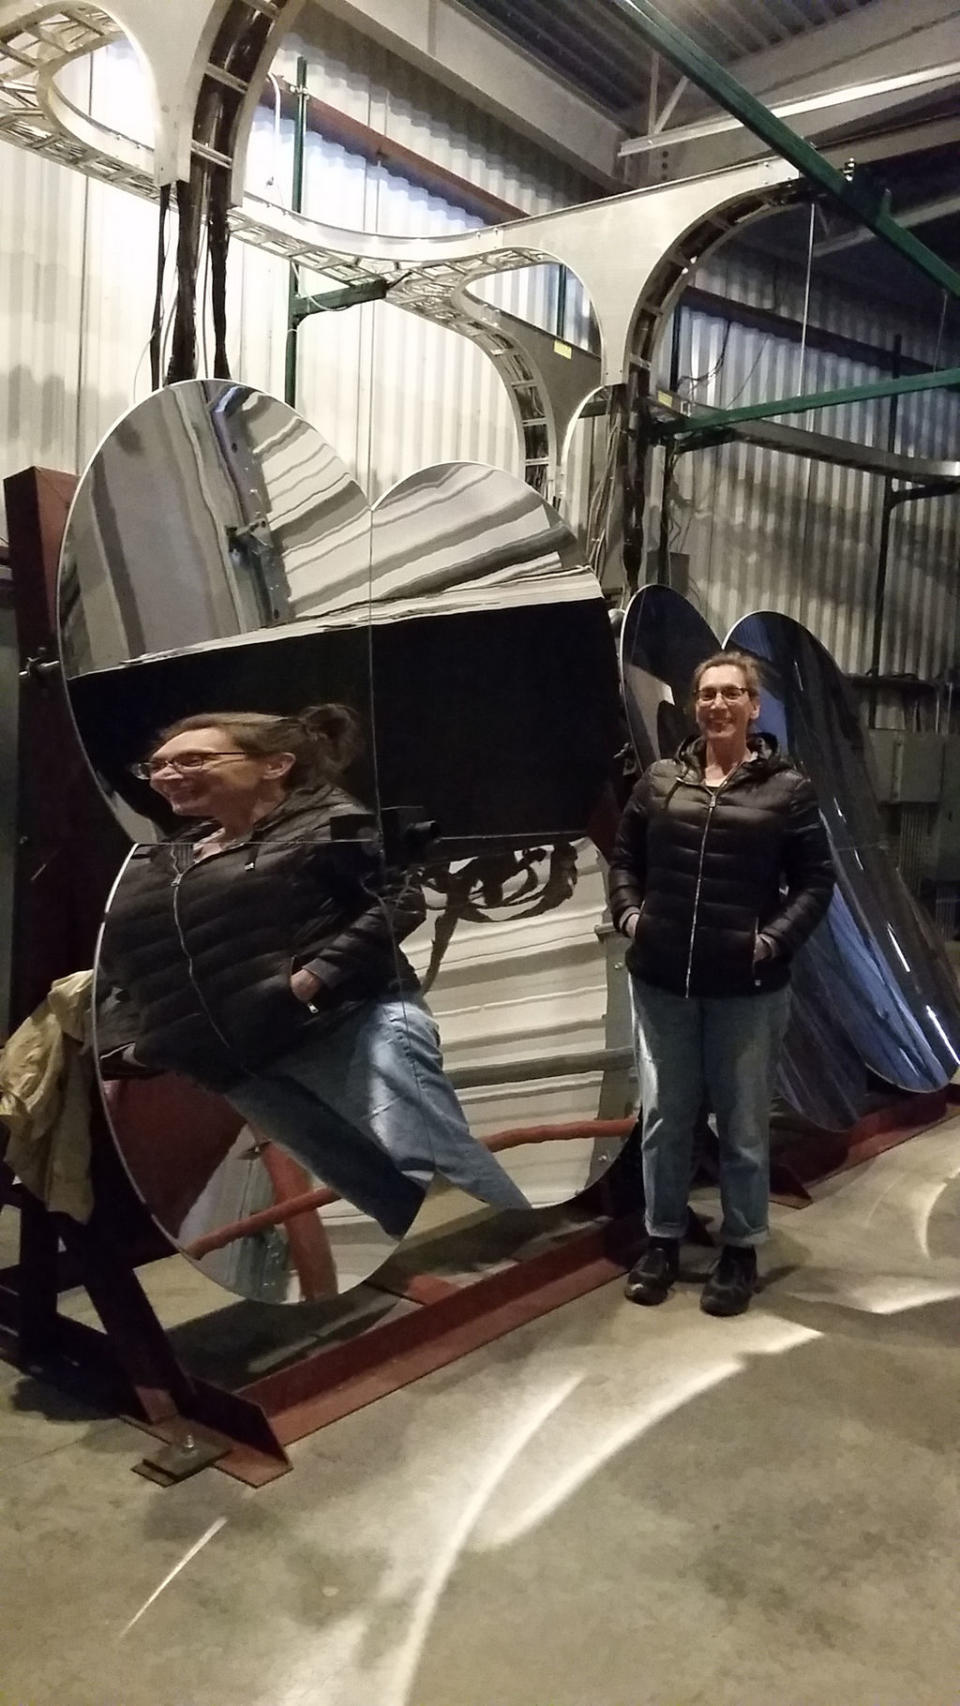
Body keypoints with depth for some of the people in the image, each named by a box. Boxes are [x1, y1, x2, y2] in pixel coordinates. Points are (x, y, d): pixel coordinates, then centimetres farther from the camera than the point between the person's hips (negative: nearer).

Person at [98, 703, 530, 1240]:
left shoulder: (327, 821, 1)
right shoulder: (149, 867, 20)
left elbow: (399, 899, -9)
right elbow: (122, 970, 25)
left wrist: (317, 977, -18)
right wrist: (130, 1042, 8)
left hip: (349, 1025, -6)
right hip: (239, 1065, 6)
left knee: (436, 1169, -16)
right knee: (387, 1193, 5)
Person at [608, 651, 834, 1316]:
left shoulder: (788, 788, -3)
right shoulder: (661, 780, 4)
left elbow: (816, 880, -1)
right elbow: (625, 857, 14)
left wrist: (776, 938, -12)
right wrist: (628, 912, 0)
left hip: (747, 988, -2)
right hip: (661, 981, 3)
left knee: (743, 1127, 10)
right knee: (665, 1119, 14)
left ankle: (742, 1250, 26)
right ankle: (663, 1239, 30)